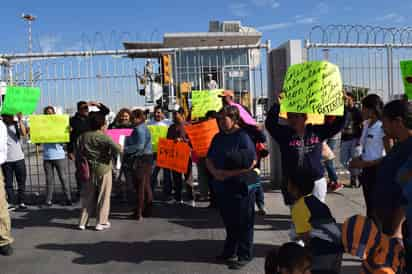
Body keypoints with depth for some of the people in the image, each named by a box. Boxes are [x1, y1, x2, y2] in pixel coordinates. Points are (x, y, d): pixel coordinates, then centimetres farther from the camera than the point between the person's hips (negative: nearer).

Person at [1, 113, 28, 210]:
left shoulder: (17, 124, 3)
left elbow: (24, 133, -15)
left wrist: (20, 120, -22)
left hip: (19, 158, 1)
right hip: (6, 160, -1)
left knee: (21, 182, 5)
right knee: (8, 183, 4)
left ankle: (21, 202, 13)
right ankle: (11, 203, 10)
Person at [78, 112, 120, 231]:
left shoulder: (83, 136, 2)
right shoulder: (104, 137, -16)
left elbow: (78, 150, 5)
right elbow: (117, 148, -24)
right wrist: (111, 155, -6)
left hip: (89, 169, 5)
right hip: (103, 169, -5)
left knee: (88, 196, 14)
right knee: (103, 197, 6)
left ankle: (83, 222, 17)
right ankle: (101, 223, 12)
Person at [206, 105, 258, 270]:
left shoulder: (243, 136, -13)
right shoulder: (218, 137, 9)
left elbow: (251, 163, -19)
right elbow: (209, 159, 12)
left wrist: (229, 174, -22)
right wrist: (214, 172, -8)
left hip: (240, 187, -7)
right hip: (222, 187, 7)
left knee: (243, 224, 6)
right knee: (229, 222, 20)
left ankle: (244, 256, 19)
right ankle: (229, 252, 35)